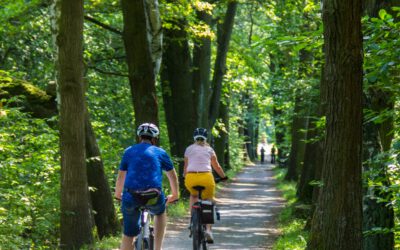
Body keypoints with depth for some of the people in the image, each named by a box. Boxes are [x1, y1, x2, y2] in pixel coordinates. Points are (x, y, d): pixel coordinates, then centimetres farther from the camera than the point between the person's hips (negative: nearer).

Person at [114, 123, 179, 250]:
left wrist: (118, 194, 40)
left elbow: (121, 176, 24)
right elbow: (172, 175, 25)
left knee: (128, 235, 9)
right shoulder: (160, 153, 15)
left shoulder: (129, 151, 18)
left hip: (131, 197, 0)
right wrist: (174, 195, 39)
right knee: (160, 212, 33)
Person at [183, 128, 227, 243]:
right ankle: (208, 229, -5)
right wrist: (223, 177, 37)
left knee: (193, 195, 33)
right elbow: (217, 166, 21)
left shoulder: (189, 149, 16)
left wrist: (185, 177, 40)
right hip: (206, 177, -1)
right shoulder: (209, 149, 15)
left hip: (191, 178, 1)